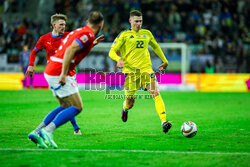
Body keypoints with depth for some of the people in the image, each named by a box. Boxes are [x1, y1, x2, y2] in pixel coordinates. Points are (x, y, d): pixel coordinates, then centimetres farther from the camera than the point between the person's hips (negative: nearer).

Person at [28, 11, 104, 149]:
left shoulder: (80, 31, 19)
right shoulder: (88, 34, -10)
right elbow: (70, 51, -22)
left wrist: (92, 44, 33)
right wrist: (64, 74, -27)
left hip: (50, 70, 10)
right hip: (58, 73, -10)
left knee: (66, 106, 17)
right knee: (77, 107, -8)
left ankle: (36, 132, 13)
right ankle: (47, 132, -19)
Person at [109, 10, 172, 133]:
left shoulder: (147, 34, 15)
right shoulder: (124, 35, 3)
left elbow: (155, 47, 33)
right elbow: (112, 51, -1)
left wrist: (165, 61, 32)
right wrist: (119, 59, -22)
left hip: (146, 68, 3)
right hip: (130, 69, -3)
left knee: (156, 93, -18)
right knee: (130, 103, 2)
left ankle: (164, 121, -25)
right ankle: (125, 108, 40)